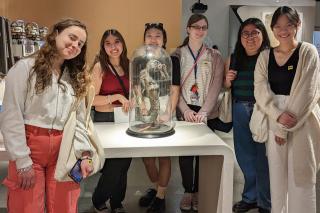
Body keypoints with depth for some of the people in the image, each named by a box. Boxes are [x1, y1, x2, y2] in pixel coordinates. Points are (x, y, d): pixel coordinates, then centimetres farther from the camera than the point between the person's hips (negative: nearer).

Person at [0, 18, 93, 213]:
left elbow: (78, 120, 9)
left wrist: (85, 154, -4)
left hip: (64, 151, 5)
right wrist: (23, 161, -12)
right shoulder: (25, 68, -4)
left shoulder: (76, 78, 13)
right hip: (30, 147, -4)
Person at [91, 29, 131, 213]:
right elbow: (92, 99, -13)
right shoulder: (100, 67, -8)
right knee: (115, 163, -2)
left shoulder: (128, 65, 7)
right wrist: (117, 96, -20)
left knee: (124, 163, 10)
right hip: (105, 120, -5)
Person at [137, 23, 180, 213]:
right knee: (147, 156, 9)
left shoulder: (172, 61, -2)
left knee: (164, 155, 5)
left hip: (165, 115, -3)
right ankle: (156, 187, 34)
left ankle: (161, 196, 21)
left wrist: (168, 114, -14)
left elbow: (175, 91, -4)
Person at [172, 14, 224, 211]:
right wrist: (185, 109, -14)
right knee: (185, 152, 3)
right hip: (184, 111, 0)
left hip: (206, 113, 0)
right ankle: (188, 191, 19)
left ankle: (198, 192, 21)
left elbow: (216, 86, -3)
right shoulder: (177, 54, 4)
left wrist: (204, 111, -15)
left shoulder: (215, 56, 5)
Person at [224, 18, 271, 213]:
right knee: (244, 156, 13)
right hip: (240, 111, 5)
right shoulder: (233, 59, 10)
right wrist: (227, 80, 0)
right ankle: (250, 197, 34)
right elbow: (226, 87, 20)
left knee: (263, 157, 2)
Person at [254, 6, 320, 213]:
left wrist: (286, 128, -12)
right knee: (277, 175, 12)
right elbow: (261, 91, -2)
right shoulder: (265, 56, 6)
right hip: (274, 123, 4)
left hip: (302, 123, -3)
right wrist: (278, 116, -18)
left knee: (300, 178, 5)